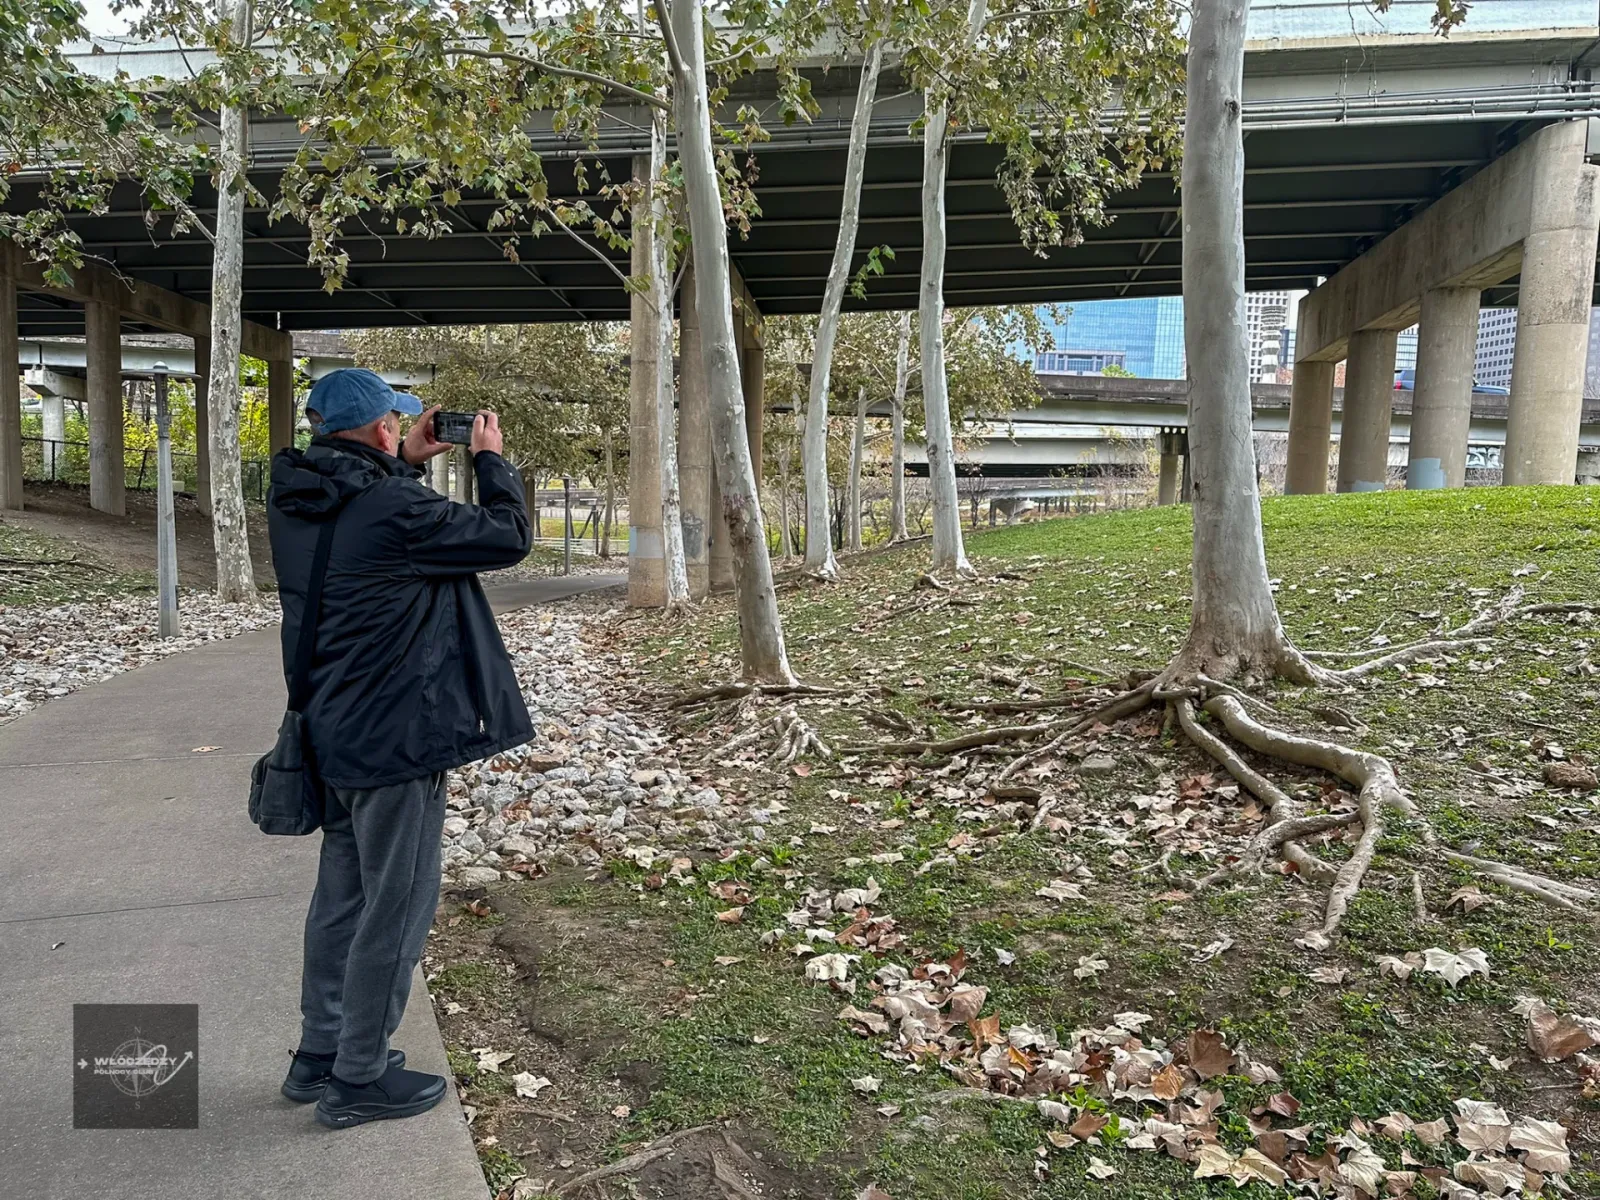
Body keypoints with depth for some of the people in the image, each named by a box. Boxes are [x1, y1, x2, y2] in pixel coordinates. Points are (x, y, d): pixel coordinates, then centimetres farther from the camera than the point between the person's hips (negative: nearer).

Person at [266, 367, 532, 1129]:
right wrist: (490, 459, 0)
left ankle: (318, 1056, 35)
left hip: (335, 732, 9)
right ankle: (358, 1080, 19)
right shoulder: (392, 511, -24)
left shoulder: (295, 504, 2)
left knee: (342, 895, 21)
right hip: (394, 736, -9)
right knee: (395, 909, 5)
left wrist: (406, 465, 12)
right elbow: (508, 538, -14)